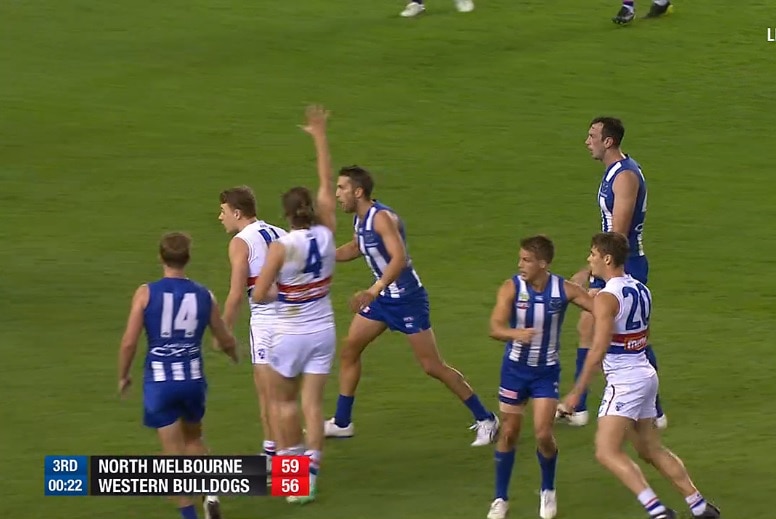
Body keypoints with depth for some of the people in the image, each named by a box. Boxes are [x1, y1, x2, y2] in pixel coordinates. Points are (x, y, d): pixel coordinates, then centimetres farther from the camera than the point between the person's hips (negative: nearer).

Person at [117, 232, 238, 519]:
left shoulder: (146, 294, -8)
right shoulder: (204, 296, 0)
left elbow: (129, 343, -9)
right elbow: (226, 341, 11)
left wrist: (123, 376, 8)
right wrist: (234, 352, 35)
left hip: (159, 382, -3)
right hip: (193, 378, 3)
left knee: (174, 452, 6)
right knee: (193, 438, 26)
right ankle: (211, 493, 9)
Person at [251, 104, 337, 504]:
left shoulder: (282, 247, -19)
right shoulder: (326, 234, -7)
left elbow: (258, 295, -18)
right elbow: (327, 185, 4)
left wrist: (279, 291, 4)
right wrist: (319, 137, 11)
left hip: (290, 334, -4)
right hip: (323, 331, 4)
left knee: (283, 400, 17)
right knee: (312, 403, 4)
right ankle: (309, 476, -3)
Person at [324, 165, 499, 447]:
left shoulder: (382, 217, -24)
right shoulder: (359, 219, 4)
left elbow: (399, 258, -37)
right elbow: (355, 249, 26)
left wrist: (373, 291, -46)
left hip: (407, 299, -9)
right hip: (382, 297, 9)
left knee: (432, 366, -5)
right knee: (349, 350, 10)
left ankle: (485, 420, 5)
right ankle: (342, 423, 22)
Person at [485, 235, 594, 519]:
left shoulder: (564, 290, -13)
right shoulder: (511, 288, -16)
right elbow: (495, 328, -26)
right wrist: (517, 334, -46)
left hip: (547, 371, 0)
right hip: (515, 368, 0)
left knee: (543, 434, -9)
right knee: (509, 433, 6)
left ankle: (548, 491, 18)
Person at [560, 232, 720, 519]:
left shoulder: (606, 298, -17)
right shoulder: (641, 289, 9)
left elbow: (598, 350, -22)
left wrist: (577, 392, -19)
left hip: (623, 383, -9)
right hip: (646, 375, 9)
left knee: (607, 452, -10)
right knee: (651, 450, 18)